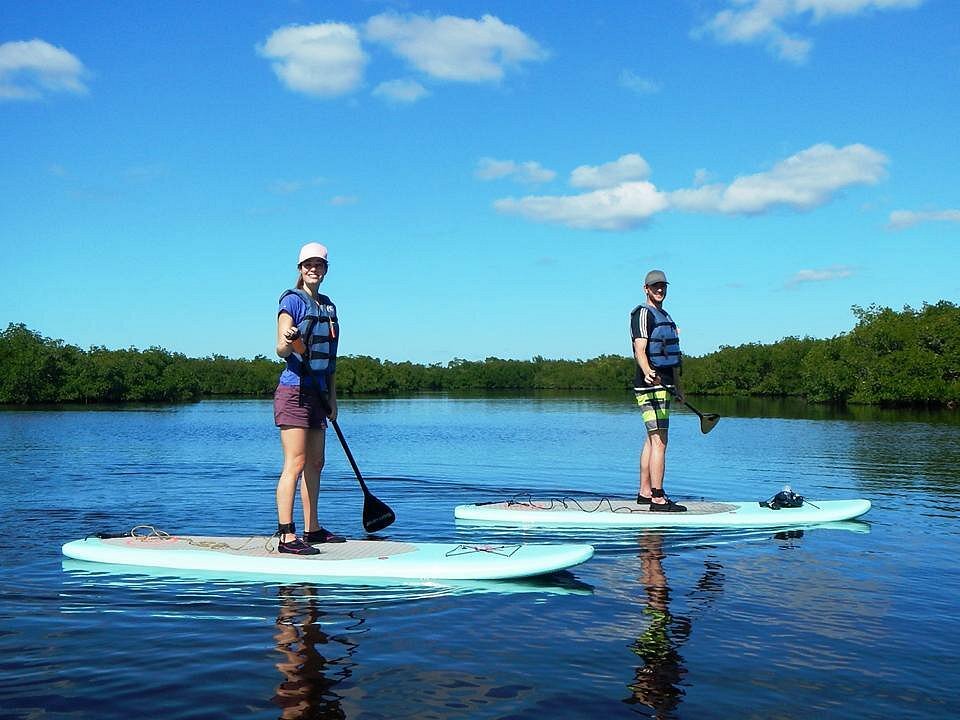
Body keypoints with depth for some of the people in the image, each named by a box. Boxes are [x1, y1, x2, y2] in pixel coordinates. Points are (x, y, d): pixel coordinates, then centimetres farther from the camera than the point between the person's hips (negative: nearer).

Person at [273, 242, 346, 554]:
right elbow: (281, 350, -16)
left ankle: (312, 529, 21)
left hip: (317, 394, 8)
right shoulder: (292, 300, -7)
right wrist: (286, 342, -39)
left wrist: (332, 398, 19)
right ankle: (286, 536, -12)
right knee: (295, 464, -12)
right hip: (294, 391, -8)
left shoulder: (328, 306, 16)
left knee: (315, 464, 12)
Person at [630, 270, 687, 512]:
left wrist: (678, 386, 35)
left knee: (652, 440, 13)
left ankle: (645, 493, 20)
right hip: (651, 385, -10)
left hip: (662, 385, 10)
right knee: (659, 441, -13)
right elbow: (640, 350, -22)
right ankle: (658, 498, -13)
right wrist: (647, 372, -41)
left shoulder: (665, 316, 22)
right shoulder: (643, 313, -8)